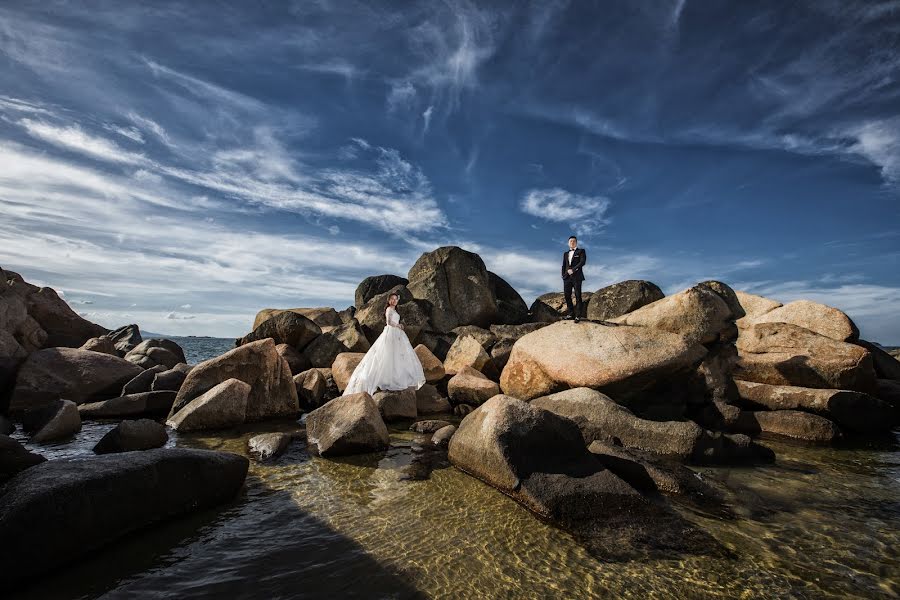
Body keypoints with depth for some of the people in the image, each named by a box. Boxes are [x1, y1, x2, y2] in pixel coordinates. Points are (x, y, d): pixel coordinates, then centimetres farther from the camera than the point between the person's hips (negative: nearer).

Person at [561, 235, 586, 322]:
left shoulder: (581, 251, 8)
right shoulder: (565, 253, 22)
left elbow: (582, 262, -7)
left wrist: (573, 270, -14)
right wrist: (563, 275, 6)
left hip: (576, 276, -4)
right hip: (567, 277, 5)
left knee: (578, 296, -6)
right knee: (567, 295, -1)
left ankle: (578, 316, -7)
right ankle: (571, 314, 6)